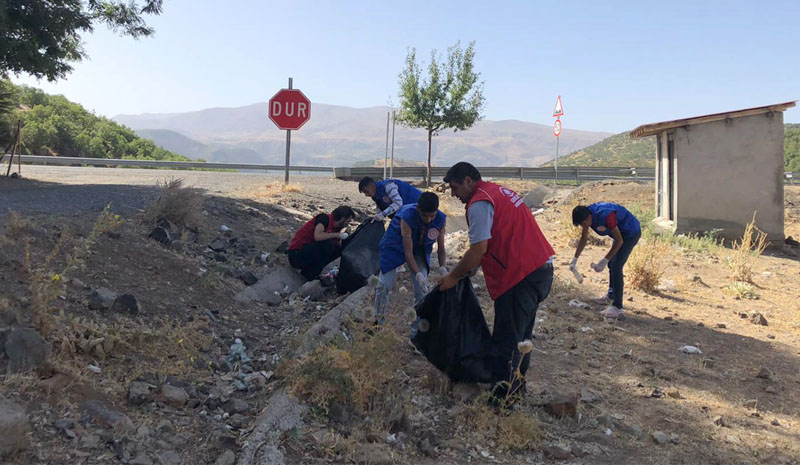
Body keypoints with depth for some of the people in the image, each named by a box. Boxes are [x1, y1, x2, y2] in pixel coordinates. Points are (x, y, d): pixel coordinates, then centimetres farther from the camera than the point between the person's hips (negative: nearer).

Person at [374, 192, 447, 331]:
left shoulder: (441, 220, -25)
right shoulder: (407, 217, -37)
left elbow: (441, 248, -14)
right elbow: (408, 252, -34)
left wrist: (442, 267, -32)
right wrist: (418, 274, -43)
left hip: (420, 249, 3)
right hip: (396, 245, -3)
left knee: (422, 289, -5)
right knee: (384, 284, -3)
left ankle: (417, 331, 7)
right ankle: (378, 322, 20)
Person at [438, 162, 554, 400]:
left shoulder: (479, 204, -12)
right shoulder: (499, 191, 20)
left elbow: (479, 249, -18)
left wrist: (453, 277, -5)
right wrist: (467, 269, 21)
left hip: (522, 276, -11)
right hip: (542, 268, 11)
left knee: (506, 342, -3)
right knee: (520, 334, 22)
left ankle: (503, 397, 4)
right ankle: (516, 385, 34)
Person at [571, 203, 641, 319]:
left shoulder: (605, 216, -37)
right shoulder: (586, 214, -12)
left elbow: (619, 241, -29)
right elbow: (584, 238, 3)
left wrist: (604, 260, -28)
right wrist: (575, 259, 2)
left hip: (631, 232, -9)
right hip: (621, 232, 9)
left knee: (616, 267, -16)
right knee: (611, 264, 20)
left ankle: (617, 308, -16)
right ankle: (611, 295, 42)